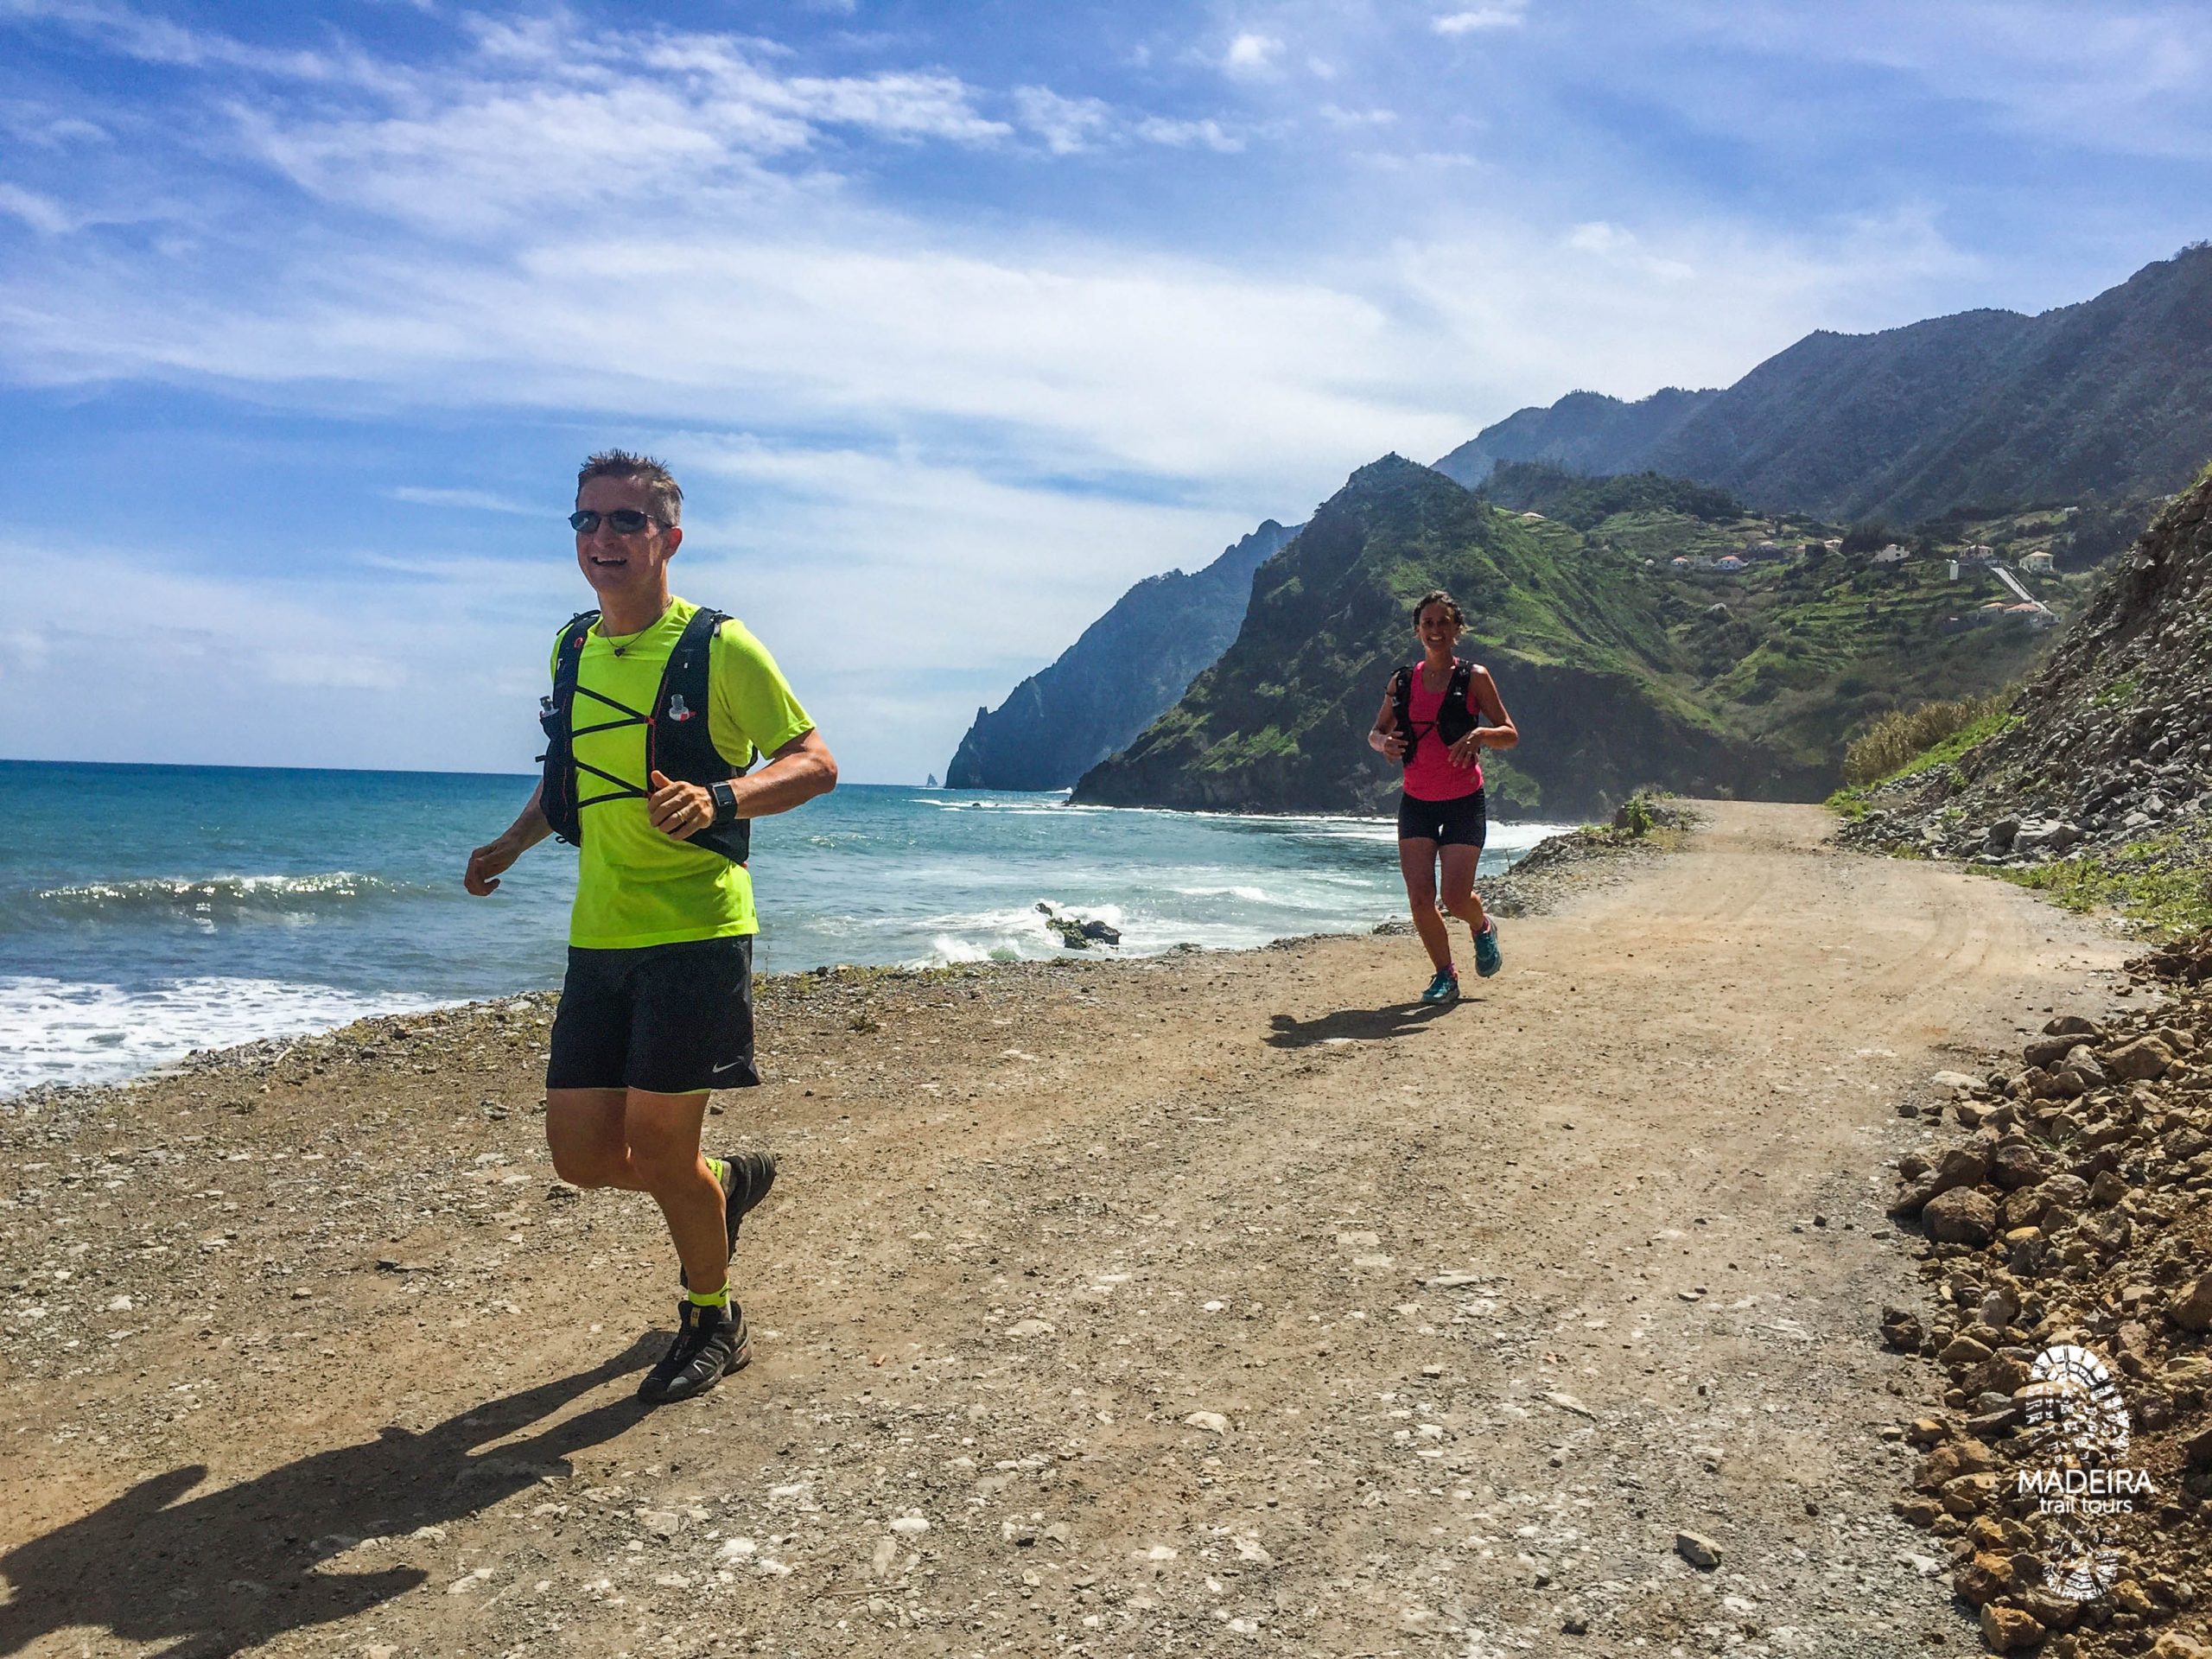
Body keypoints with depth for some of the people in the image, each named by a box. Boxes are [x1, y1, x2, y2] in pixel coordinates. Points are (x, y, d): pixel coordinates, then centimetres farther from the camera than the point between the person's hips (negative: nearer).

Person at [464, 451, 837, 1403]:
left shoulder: (719, 648, -8)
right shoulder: (573, 648, 12)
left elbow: (816, 763, -8)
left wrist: (719, 798, -24)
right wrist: (512, 844, 14)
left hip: (695, 933, -6)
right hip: (598, 940, 6)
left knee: (657, 1147, -3)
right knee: (582, 1156, 6)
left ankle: (713, 1323, 23)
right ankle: (729, 1182, 37)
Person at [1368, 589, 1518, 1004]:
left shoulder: (1474, 678, -2)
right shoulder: (1402, 681, 6)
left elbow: (1511, 735, -1)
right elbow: (1376, 732, 15)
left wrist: (1480, 734, -22)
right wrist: (1384, 742, -9)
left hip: (1464, 803, -3)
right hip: (1416, 802, 3)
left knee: (1455, 898, -10)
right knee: (1420, 899, -7)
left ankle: (1483, 928, 27)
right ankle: (1445, 975, 15)